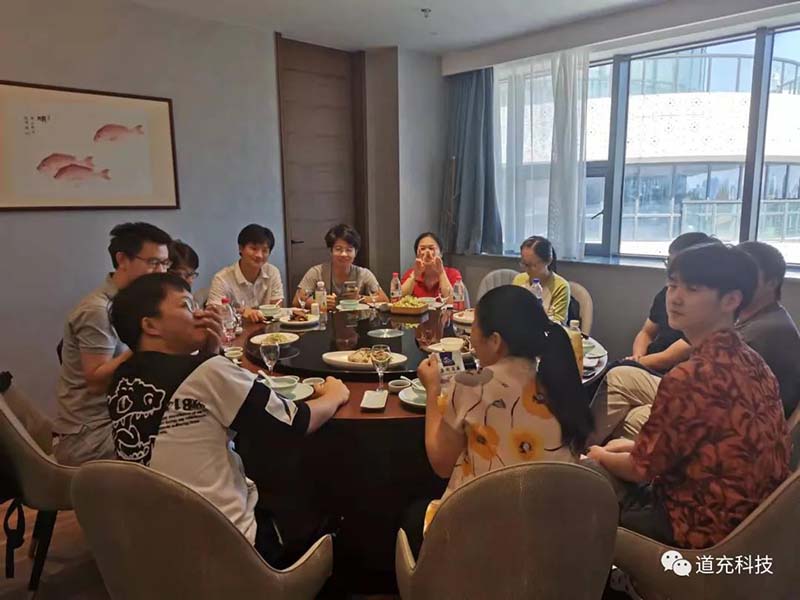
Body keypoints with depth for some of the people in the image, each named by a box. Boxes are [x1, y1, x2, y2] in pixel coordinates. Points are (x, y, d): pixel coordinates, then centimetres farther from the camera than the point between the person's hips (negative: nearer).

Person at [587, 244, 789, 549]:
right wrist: (633, 445, 10)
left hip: (707, 524, -8)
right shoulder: (752, 362, -1)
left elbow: (642, 469, -17)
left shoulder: (690, 377, -29)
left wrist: (601, 455, 3)